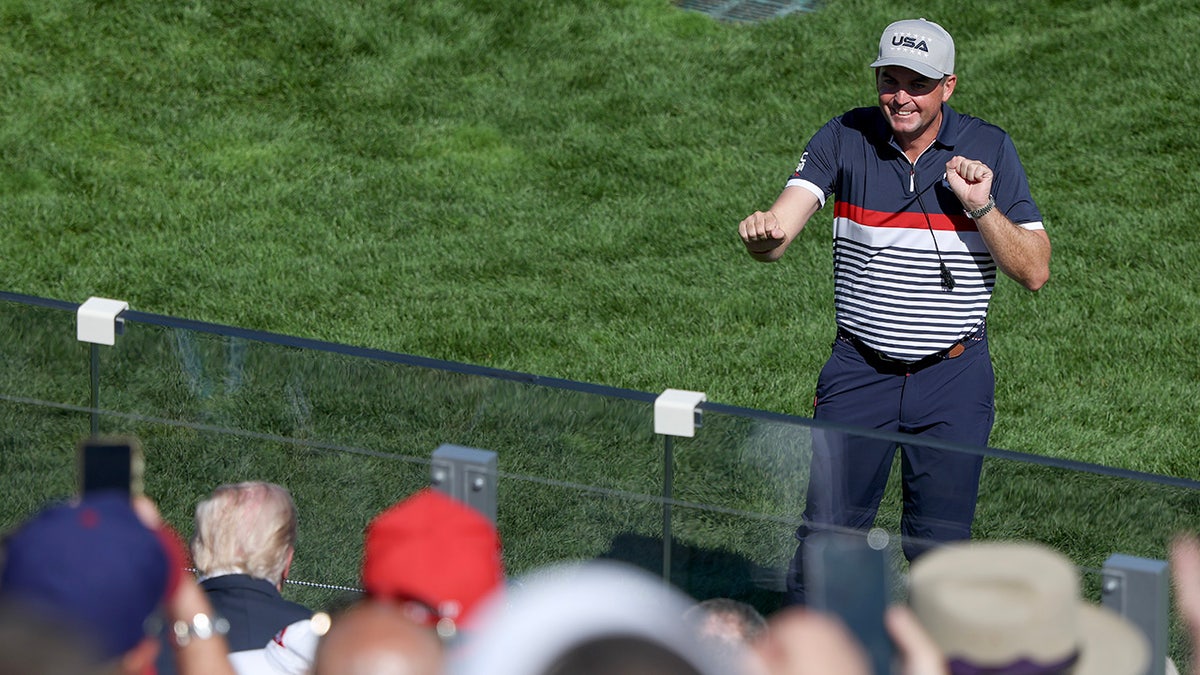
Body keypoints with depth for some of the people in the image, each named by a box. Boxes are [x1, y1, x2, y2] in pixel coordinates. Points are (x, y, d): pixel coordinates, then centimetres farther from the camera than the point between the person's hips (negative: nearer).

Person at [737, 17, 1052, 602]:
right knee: (825, 532, -1)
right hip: (859, 372, 0)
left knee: (940, 544, 4)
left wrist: (980, 207, -18)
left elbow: (1034, 272, -5)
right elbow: (776, 235, -16)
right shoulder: (845, 138, -4)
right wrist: (762, 233, -40)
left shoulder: (987, 149, -4)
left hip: (954, 378, 0)